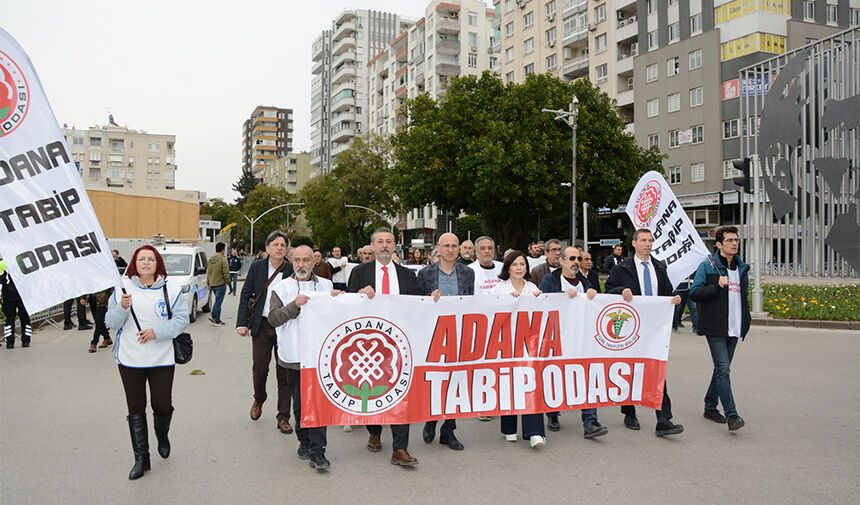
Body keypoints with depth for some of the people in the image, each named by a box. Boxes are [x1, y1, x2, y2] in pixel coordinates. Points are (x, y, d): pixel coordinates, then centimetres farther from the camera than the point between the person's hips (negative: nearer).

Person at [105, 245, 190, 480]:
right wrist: (122, 307, -21)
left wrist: (156, 332, -18)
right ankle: (141, 458, 19)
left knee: (163, 406, 1)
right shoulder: (122, 288, 2)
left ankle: (162, 435, 35)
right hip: (130, 360, 1)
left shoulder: (172, 290, 0)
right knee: (136, 408, 6)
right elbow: (111, 323, 0)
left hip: (162, 359, -1)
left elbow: (181, 319, -5)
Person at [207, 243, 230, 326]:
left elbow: (208, 272, 16)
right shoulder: (223, 260, -15)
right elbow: (226, 273, -17)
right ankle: (216, 321, 4)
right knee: (218, 302, -1)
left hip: (212, 285, 7)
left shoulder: (210, 259, 9)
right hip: (220, 284, -7)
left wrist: (208, 283, 22)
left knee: (218, 301, 21)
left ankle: (212, 315, 10)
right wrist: (227, 282, -2)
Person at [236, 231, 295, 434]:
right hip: (262, 326, 1)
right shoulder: (257, 267, 2)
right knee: (259, 369, 6)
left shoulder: (292, 270, -3)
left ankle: (283, 417, 14)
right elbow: (245, 295, 4)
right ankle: (259, 400, 37)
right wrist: (242, 323, -3)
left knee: (284, 373, 3)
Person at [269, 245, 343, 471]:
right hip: (294, 355, 1)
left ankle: (317, 451, -5)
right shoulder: (282, 288, 6)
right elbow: (273, 318, -5)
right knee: (299, 403, 11)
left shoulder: (326, 285, 10)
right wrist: (295, 305, -19)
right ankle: (304, 441, 29)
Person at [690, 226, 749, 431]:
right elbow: (694, 293, -9)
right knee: (723, 370, -12)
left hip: (734, 328, 6)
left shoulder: (742, 268, 14)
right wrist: (717, 286, -21)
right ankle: (731, 415, -12)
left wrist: (745, 321, 18)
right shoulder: (707, 266, -4)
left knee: (722, 369, 12)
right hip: (715, 327, -6)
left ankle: (710, 406, 25)